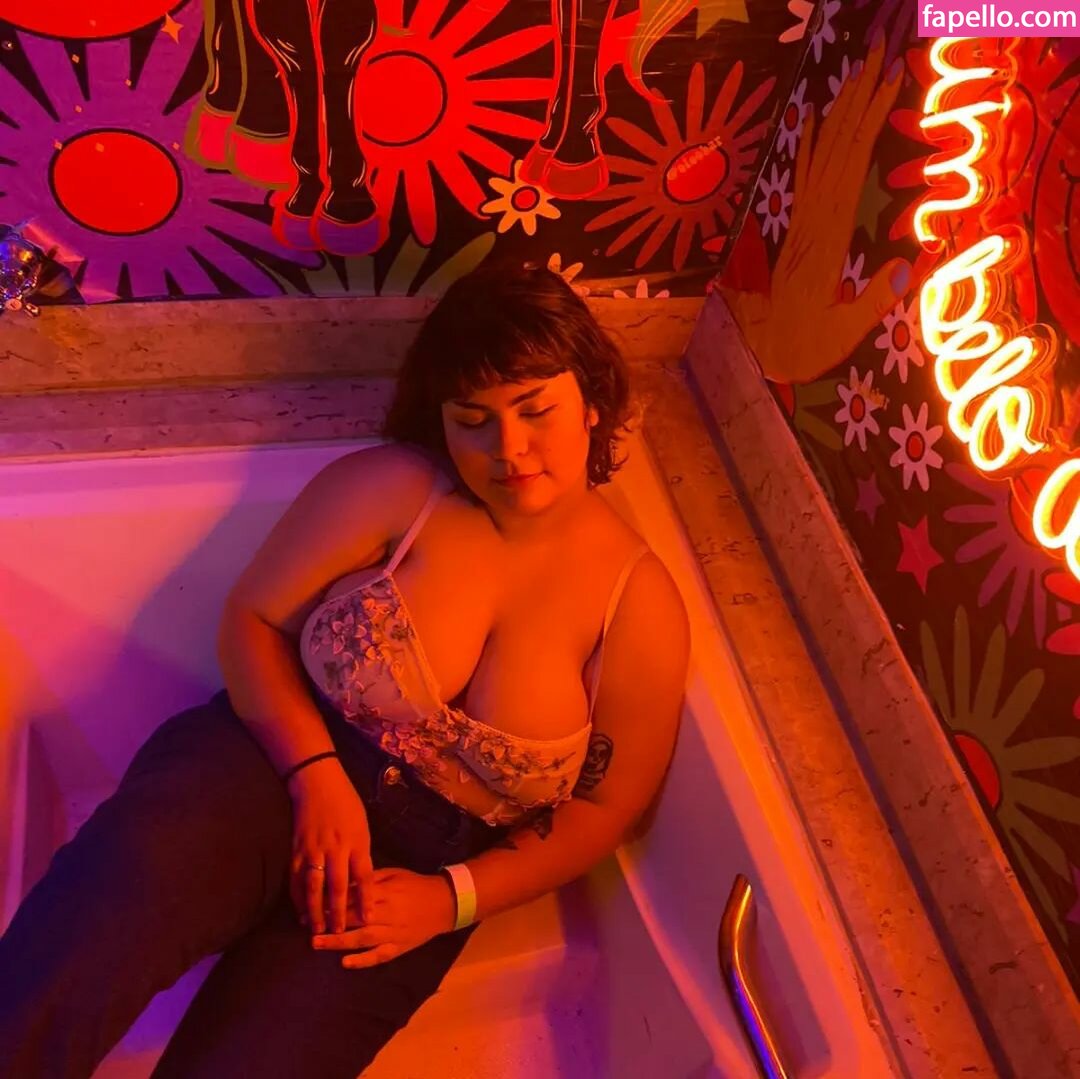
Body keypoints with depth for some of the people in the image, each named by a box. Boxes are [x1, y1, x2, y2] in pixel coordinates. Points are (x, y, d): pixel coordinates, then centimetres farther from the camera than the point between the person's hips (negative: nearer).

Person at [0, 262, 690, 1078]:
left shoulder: (641, 603, -4)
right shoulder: (394, 488, -6)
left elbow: (606, 805, 3)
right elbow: (250, 619, 0)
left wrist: (453, 898, -8)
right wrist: (317, 775, -15)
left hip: (415, 869, 1)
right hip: (274, 764, 0)